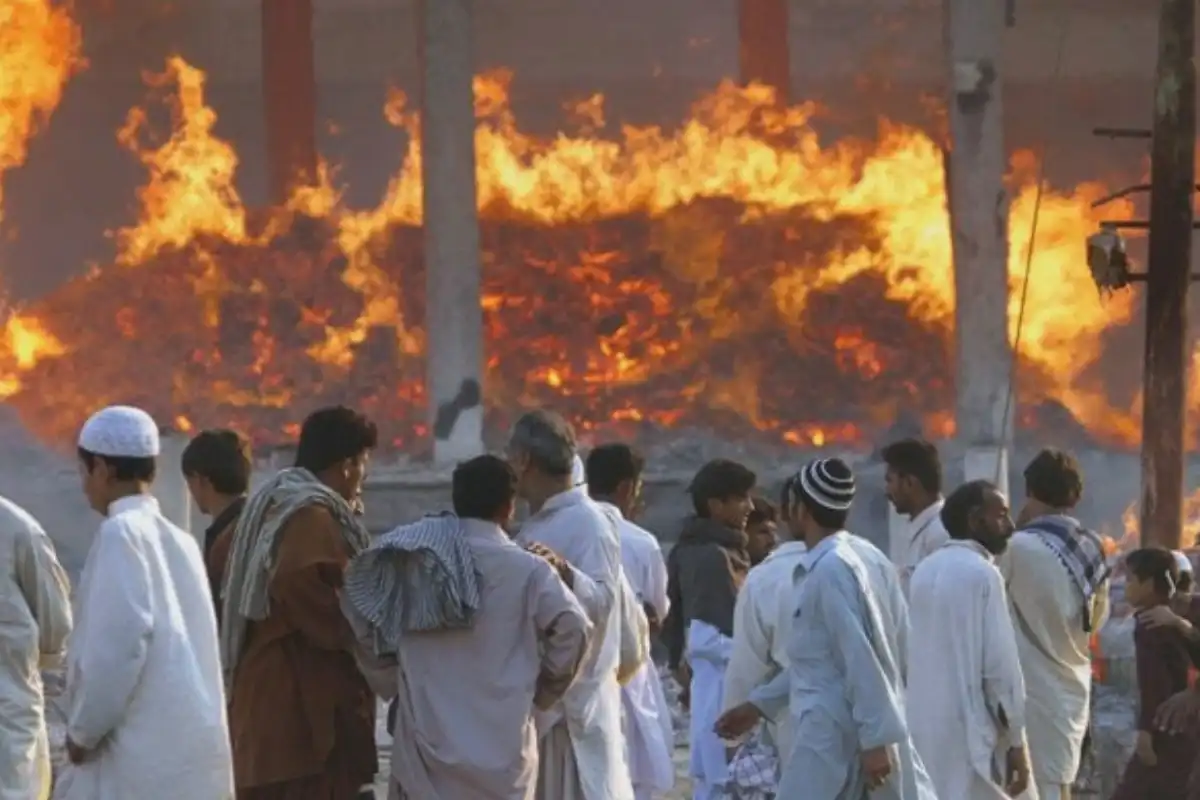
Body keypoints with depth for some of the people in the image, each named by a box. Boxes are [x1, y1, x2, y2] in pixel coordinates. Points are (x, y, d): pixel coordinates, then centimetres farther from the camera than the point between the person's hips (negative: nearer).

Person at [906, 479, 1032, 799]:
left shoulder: (924, 572, 12)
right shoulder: (981, 574, -11)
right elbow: (1000, 663, -13)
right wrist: (1016, 740, -8)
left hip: (921, 731, 8)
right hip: (968, 733, -8)